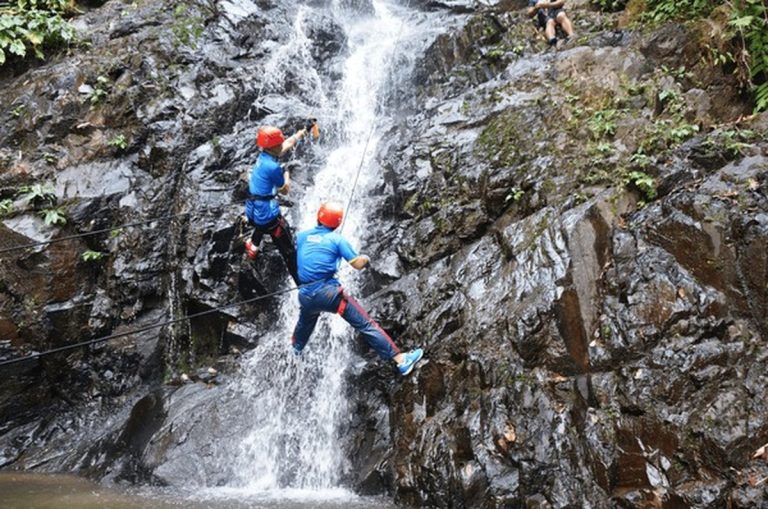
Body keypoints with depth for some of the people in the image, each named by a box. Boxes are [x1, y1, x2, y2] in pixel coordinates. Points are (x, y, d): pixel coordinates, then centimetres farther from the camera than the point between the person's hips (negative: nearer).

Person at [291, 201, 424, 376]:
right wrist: (366, 258, 19)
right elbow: (358, 264, -3)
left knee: (305, 321, 38)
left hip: (305, 295, 5)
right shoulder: (337, 239, 0)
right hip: (328, 292, -5)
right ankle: (400, 359, -10)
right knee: (366, 324, -6)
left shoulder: (302, 236, 11)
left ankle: (296, 347, 64)